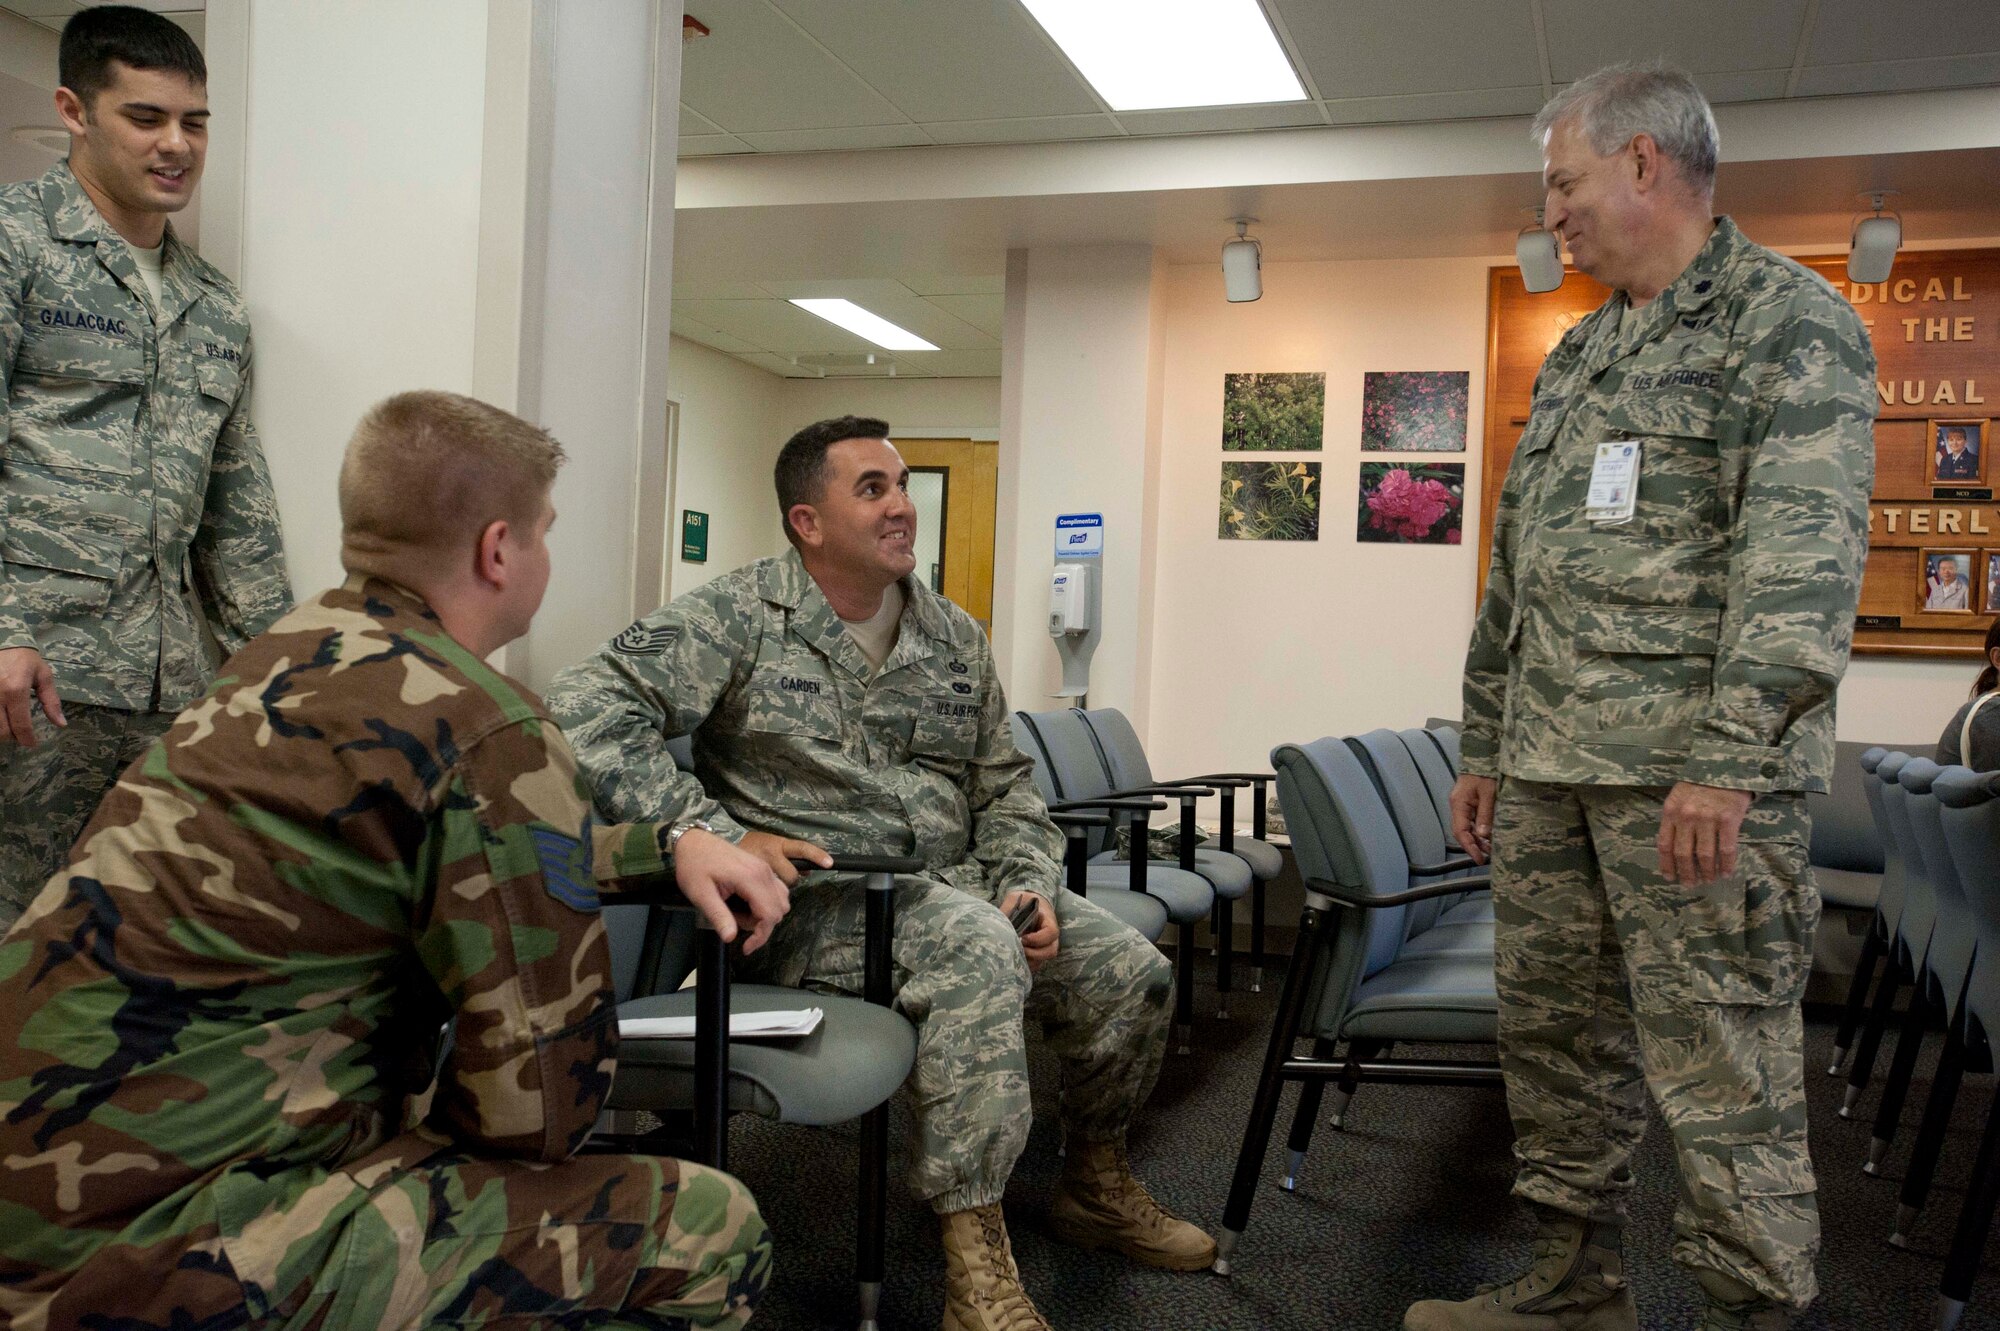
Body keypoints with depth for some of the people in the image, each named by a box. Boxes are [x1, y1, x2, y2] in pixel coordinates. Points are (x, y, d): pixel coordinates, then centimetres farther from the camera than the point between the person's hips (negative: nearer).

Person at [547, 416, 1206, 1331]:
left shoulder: (954, 636, 12)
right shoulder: (740, 617, -6)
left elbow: (1004, 783, 17)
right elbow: (587, 709, -16)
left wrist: (1028, 884, -3)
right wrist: (718, 835, -23)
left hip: (950, 880, 7)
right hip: (811, 896, -7)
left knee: (1133, 974, -4)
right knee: (979, 949, -35)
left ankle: (1096, 1187, 24)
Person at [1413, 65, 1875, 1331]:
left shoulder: (1790, 322, -3)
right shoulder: (1577, 355, 21)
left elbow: (1805, 555, -15)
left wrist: (1729, 753, -24)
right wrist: (1484, 745, 18)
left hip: (1692, 771, -8)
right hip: (1550, 764, 8)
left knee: (1721, 1069, -4)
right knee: (1553, 1032, 13)